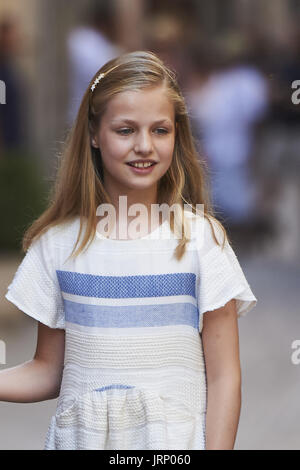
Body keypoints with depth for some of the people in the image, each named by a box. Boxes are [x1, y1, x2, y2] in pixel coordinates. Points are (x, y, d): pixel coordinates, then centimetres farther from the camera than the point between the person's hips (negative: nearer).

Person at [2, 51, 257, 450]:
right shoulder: (58, 241, 1)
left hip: (173, 438, -2)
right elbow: (48, 371, 5)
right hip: (80, 436, 2)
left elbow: (223, 377, -4)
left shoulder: (201, 237, -4)